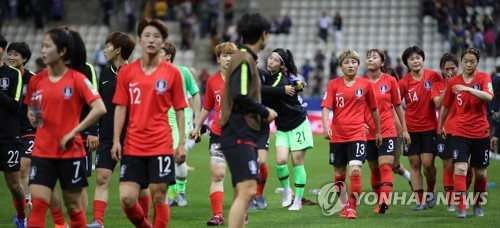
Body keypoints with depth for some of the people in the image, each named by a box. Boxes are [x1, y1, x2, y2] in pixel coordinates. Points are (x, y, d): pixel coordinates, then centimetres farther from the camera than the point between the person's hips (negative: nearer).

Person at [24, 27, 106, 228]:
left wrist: (73, 132, -16)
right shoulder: (36, 80, 6)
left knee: (73, 205, 7)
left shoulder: (77, 79, -8)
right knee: (38, 202, -9)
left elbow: (100, 108, -15)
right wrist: (32, 117, -3)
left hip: (70, 151, -3)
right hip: (42, 152, 3)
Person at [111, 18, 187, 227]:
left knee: (158, 197, -2)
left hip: (161, 145, -1)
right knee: (127, 198, -5)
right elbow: (120, 108, 6)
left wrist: (181, 143, -1)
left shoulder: (172, 72, 2)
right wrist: (116, 140, -2)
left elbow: (179, 110, 5)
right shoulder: (126, 72, 5)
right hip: (132, 145, 1)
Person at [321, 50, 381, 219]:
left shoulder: (366, 84, 2)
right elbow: (326, 106, -7)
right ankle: (344, 205, 28)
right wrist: (325, 125, -24)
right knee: (339, 173, 10)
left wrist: (378, 132, 19)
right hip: (337, 135, 2)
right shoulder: (333, 84, 2)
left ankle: (352, 207, -10)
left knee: (355, 170, -17)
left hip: (357, 134, -2)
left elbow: (374, 109, 13)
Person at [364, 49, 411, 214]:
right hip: (369, 132, 3)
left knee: (385, 166, -15)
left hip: (388, 130, -3)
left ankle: (384, 200, -25)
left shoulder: (390, 81, 0)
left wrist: (404, 129, 8)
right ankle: (380, 202, 19)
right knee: (374, 169, 8)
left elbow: (398, 106, 7)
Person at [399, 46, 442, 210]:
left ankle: (431, 191, 20)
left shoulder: (433, 76, -4)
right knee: (414, 164, 1)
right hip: (411, 128, 1)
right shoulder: (404, 82, -4)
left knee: (428, 163, -7)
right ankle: (419, 201, 6)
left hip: (430, 127, -1)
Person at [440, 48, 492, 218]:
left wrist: (468, 88, -34)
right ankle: (462, 208, -19)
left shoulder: (483, 78, -3)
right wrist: (441, 126, 24)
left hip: (480, 133, 0)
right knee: (460, 169, -16)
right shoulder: (453, 82, 2)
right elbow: (445, 106, 15)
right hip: (460, 132, 0)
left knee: (480, 172, 10)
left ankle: (478, 204, 31)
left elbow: (488, 96, -23)